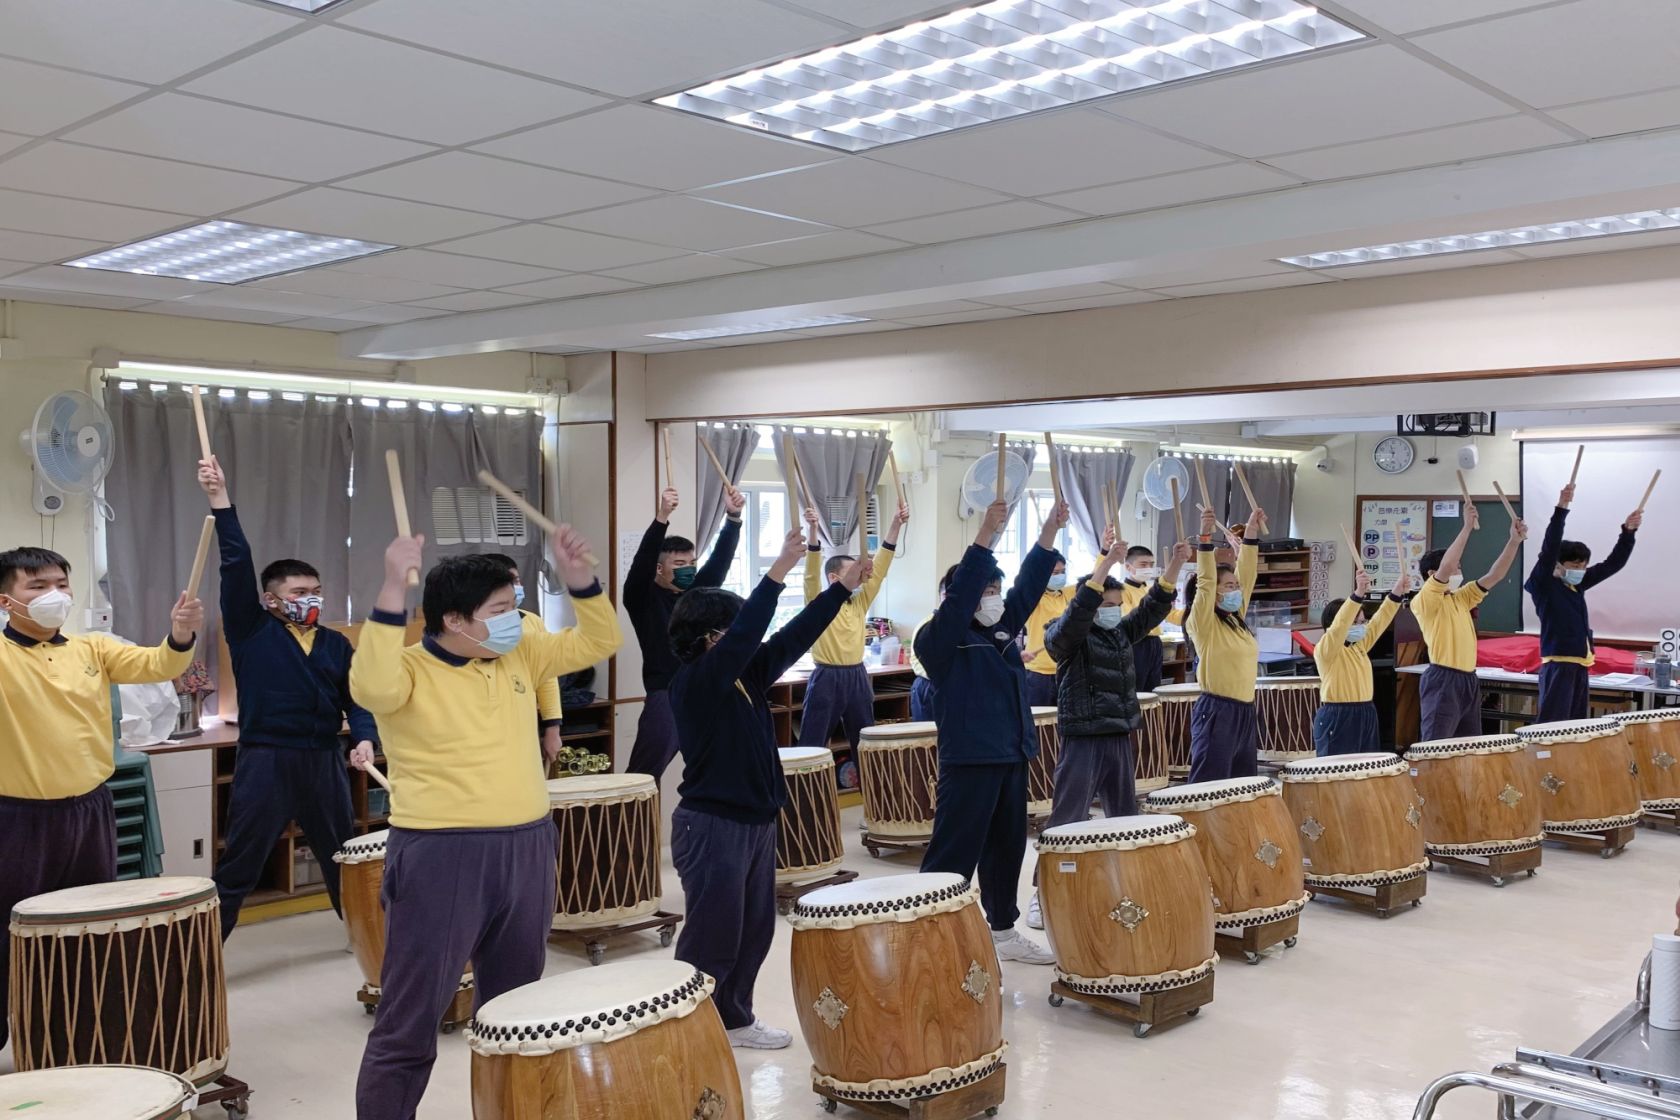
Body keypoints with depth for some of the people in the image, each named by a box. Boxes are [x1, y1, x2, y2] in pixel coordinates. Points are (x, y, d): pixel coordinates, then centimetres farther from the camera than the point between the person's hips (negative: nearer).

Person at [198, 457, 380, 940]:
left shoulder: (336, 644, 9)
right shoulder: (250, 631, -2)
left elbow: (356, 697, 9)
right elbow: (237, 565, -11)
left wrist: (365, 738, -11)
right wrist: (220, 498, -18)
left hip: (325, 761, 4)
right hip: (265, 761, -4)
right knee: (238, 867, -1)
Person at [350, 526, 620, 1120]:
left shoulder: (519, 655, 8)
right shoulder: (410, 670, -12)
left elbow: (597, 642, 11)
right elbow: (371, 687, -34)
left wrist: (578, 576, -4)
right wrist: (393, 590, -37)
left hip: (527, 849, 6)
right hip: (441, 857, -6)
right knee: (410, 1022, 1)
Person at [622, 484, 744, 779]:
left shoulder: (697, 592, 12)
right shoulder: (643, 597, -2)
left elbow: (721, 558, 2)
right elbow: (643, 559, -19)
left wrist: (733, 516, -14)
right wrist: (662, 517, -33)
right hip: (666, 696, -5)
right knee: (643, 774, -14)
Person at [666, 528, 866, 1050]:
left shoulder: (747, 675, 7)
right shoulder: (693, 682, -16)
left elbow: (792, 639, 6)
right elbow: (743, 637, -29)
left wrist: (842, 588, 2)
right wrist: (778, 571, -34)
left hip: (756, 821, 9)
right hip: (711, 826, -9)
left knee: (755, 930, 16)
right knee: (712, 938, -3)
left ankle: (734, 1020, 30)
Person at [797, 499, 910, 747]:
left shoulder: (860, 602, 8)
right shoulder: (818, 603, -5)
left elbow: (879, 567, 2)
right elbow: (812, 571, -21)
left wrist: (896, 524, -6)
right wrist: (813, 529, -35)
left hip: (857, 677, 6)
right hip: (826, 679, -5)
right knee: (813, 744, -1)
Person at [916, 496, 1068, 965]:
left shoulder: (1002, 629, 13)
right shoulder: (940, 640, -10)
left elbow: (1028, 585, 10)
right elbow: (958, 595, -25)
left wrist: (1050, 531, 0)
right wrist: (986, 535, -32)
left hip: (1011, 758, 8)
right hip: (969, 761, -8)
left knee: (1006, 849, 17)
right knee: (952, 856, -6)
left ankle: (1003, 932, 30)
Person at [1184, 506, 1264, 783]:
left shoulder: (1236, 619, 12)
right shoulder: (1202, 623, -8)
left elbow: (1246, 575, 11)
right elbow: (1206, 581, -20)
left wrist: (1251, 533, 7)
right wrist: (1206, 536, -26)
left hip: (1245, 711, 8)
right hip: (1216, 712, -8)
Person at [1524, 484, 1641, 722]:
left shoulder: (1577, 585, 13)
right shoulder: (1544, 585, -7)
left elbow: (1613, 564, 17)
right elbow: (1549, 548, -20)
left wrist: (1628, 531, 5)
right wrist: (1561, 509, -29)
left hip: (1580, 663, 8)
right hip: (1558, 663, -8)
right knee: (1551, 726, -12)